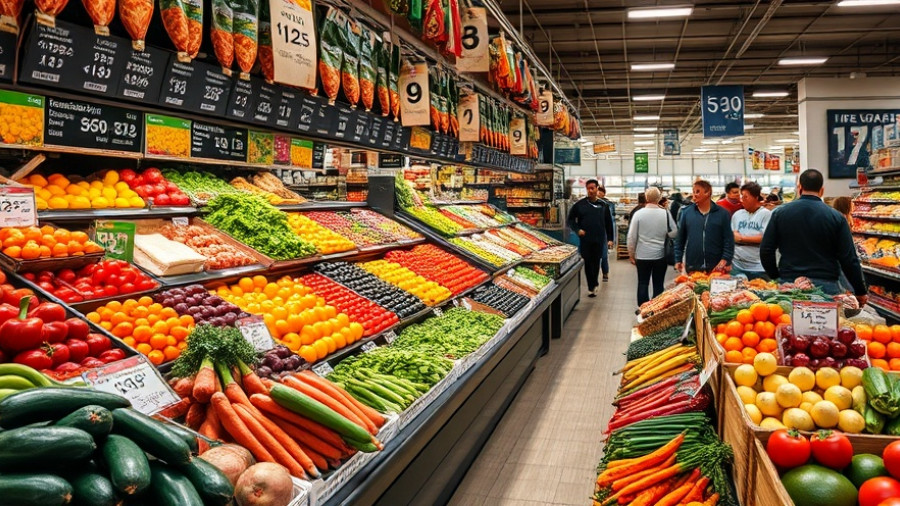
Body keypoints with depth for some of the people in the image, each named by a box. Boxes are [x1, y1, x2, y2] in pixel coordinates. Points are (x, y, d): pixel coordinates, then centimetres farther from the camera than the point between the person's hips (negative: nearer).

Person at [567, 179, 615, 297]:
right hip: (585, 239, -1)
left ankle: (593, 285, 23)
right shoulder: (580, 204, 0)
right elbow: (571, 219, 7)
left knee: (596, 262, 7)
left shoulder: (603, 205, 5)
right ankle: (592, 287, 4)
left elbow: (609, 223, 10)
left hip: (599, 240, 1)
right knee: (588, 263, -2)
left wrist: (610, 238, 6)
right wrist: (577, 230, -8)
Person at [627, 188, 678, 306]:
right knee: (658, 285, 10)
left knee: (643, 284, 10)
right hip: (661, 256, 0)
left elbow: (632, 237, -5)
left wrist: (631, 254, 4)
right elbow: (673, 233, -4)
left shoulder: (639, 214, -8)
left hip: (642, 256, 0)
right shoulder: (665, 213, -8)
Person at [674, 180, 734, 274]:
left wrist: (725, 259, -11)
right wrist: (678, 260, 5)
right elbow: (680, 239, 10)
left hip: (716, 268, -1)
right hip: (692, 268, 1)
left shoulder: (722, 213, 2)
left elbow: (729, 240, 0)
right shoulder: (686, 212, 7)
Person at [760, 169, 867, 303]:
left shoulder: (780, 213, 1)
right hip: (826, 286, -1)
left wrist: (775, 277, 16)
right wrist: (860, 292, 7)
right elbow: (849, 259, -2)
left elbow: (765, 250, 3)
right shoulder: (836, 218, -2)